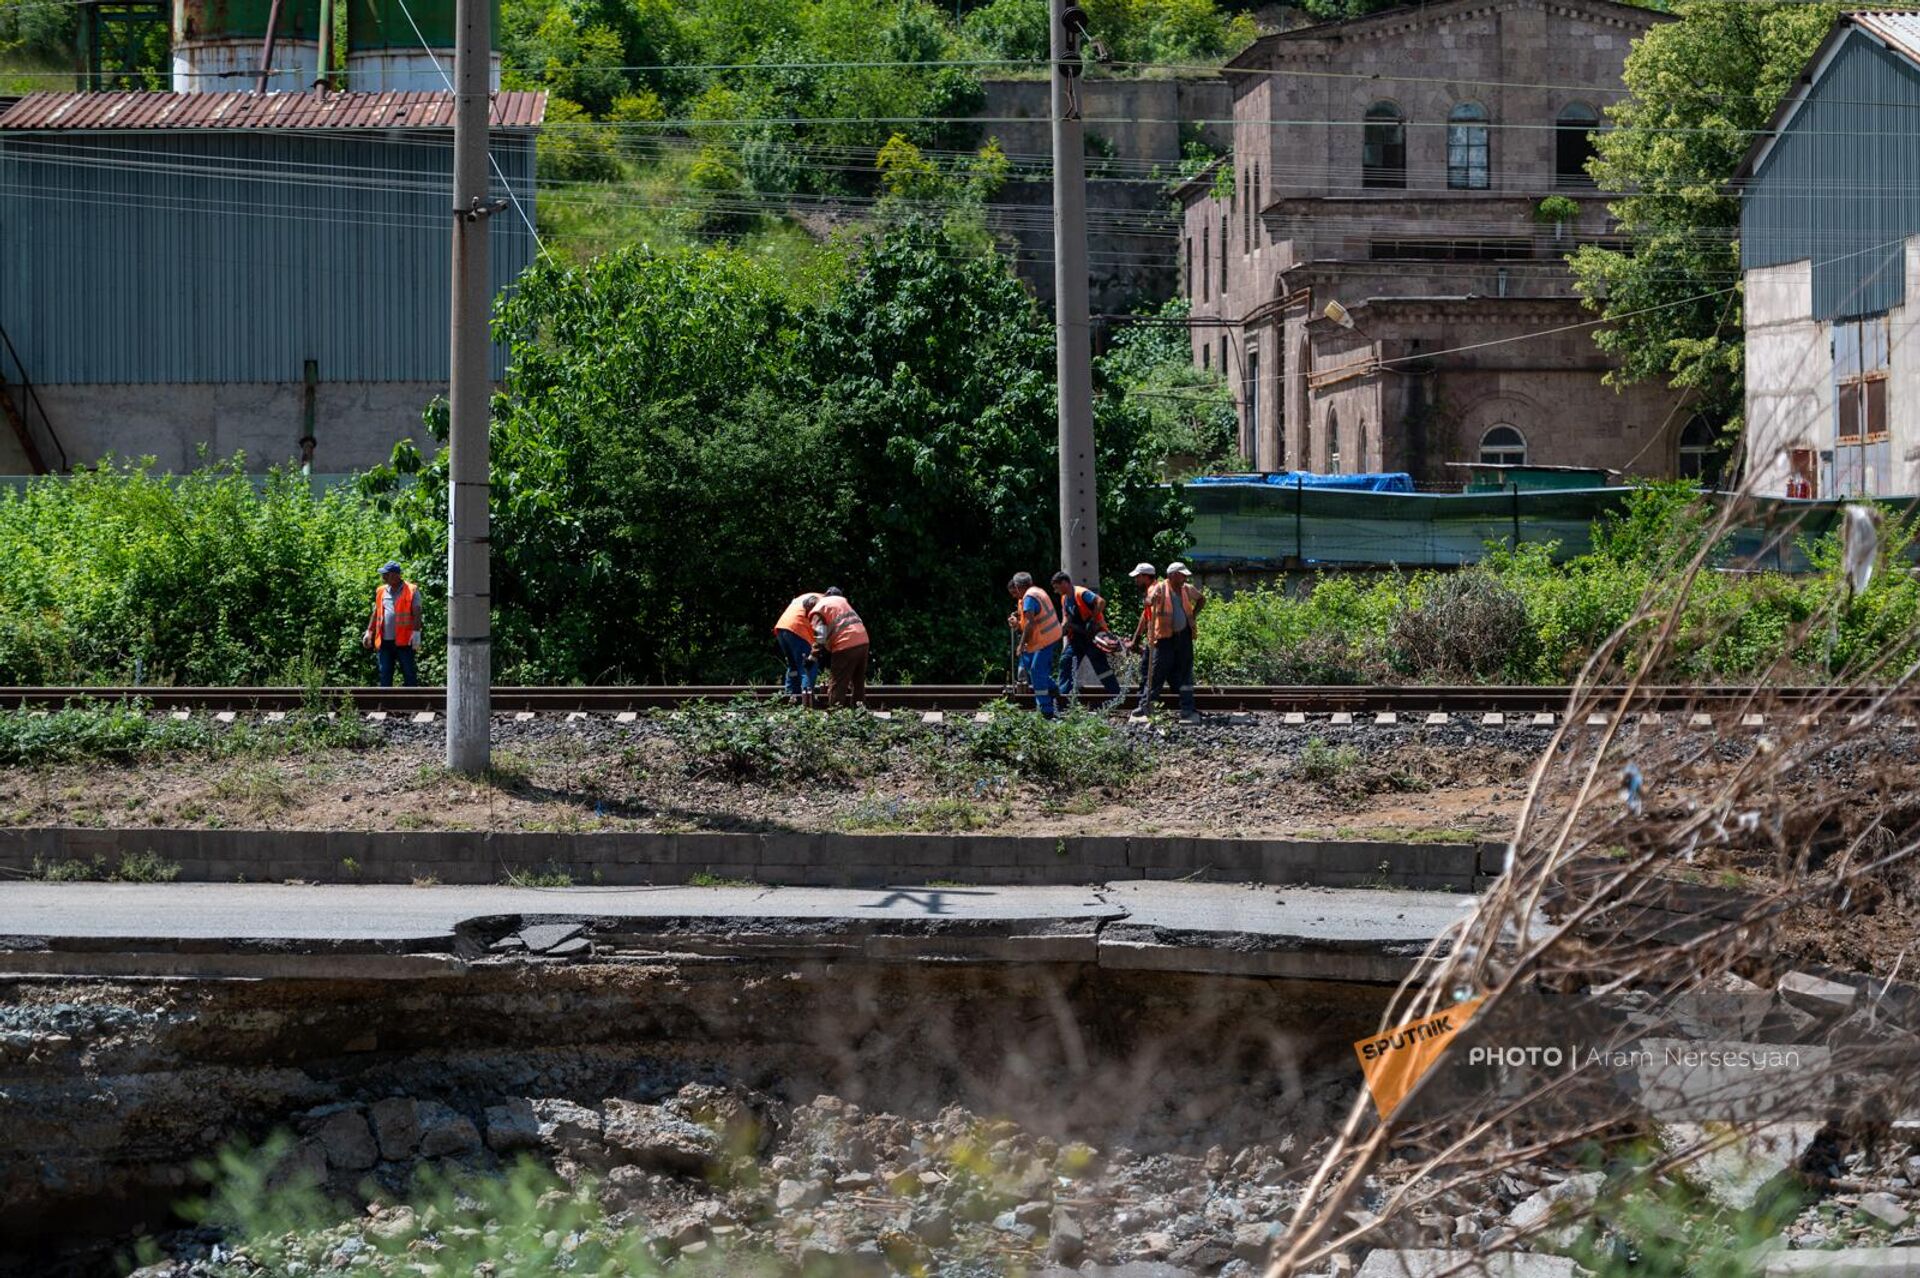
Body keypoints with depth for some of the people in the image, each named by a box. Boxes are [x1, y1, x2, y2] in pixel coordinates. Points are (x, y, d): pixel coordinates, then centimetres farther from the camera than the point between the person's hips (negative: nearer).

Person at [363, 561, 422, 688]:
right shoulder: (381, 592, 14)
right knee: (385, 675, 6)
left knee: (409, 675, -1)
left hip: (404, 642, -5)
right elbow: (375, 614, 20)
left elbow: (417, 614, -8)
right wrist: (369, 632, 15)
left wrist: (416, 633, -17)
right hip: (385, 641, 5)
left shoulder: (411, 591, -3)